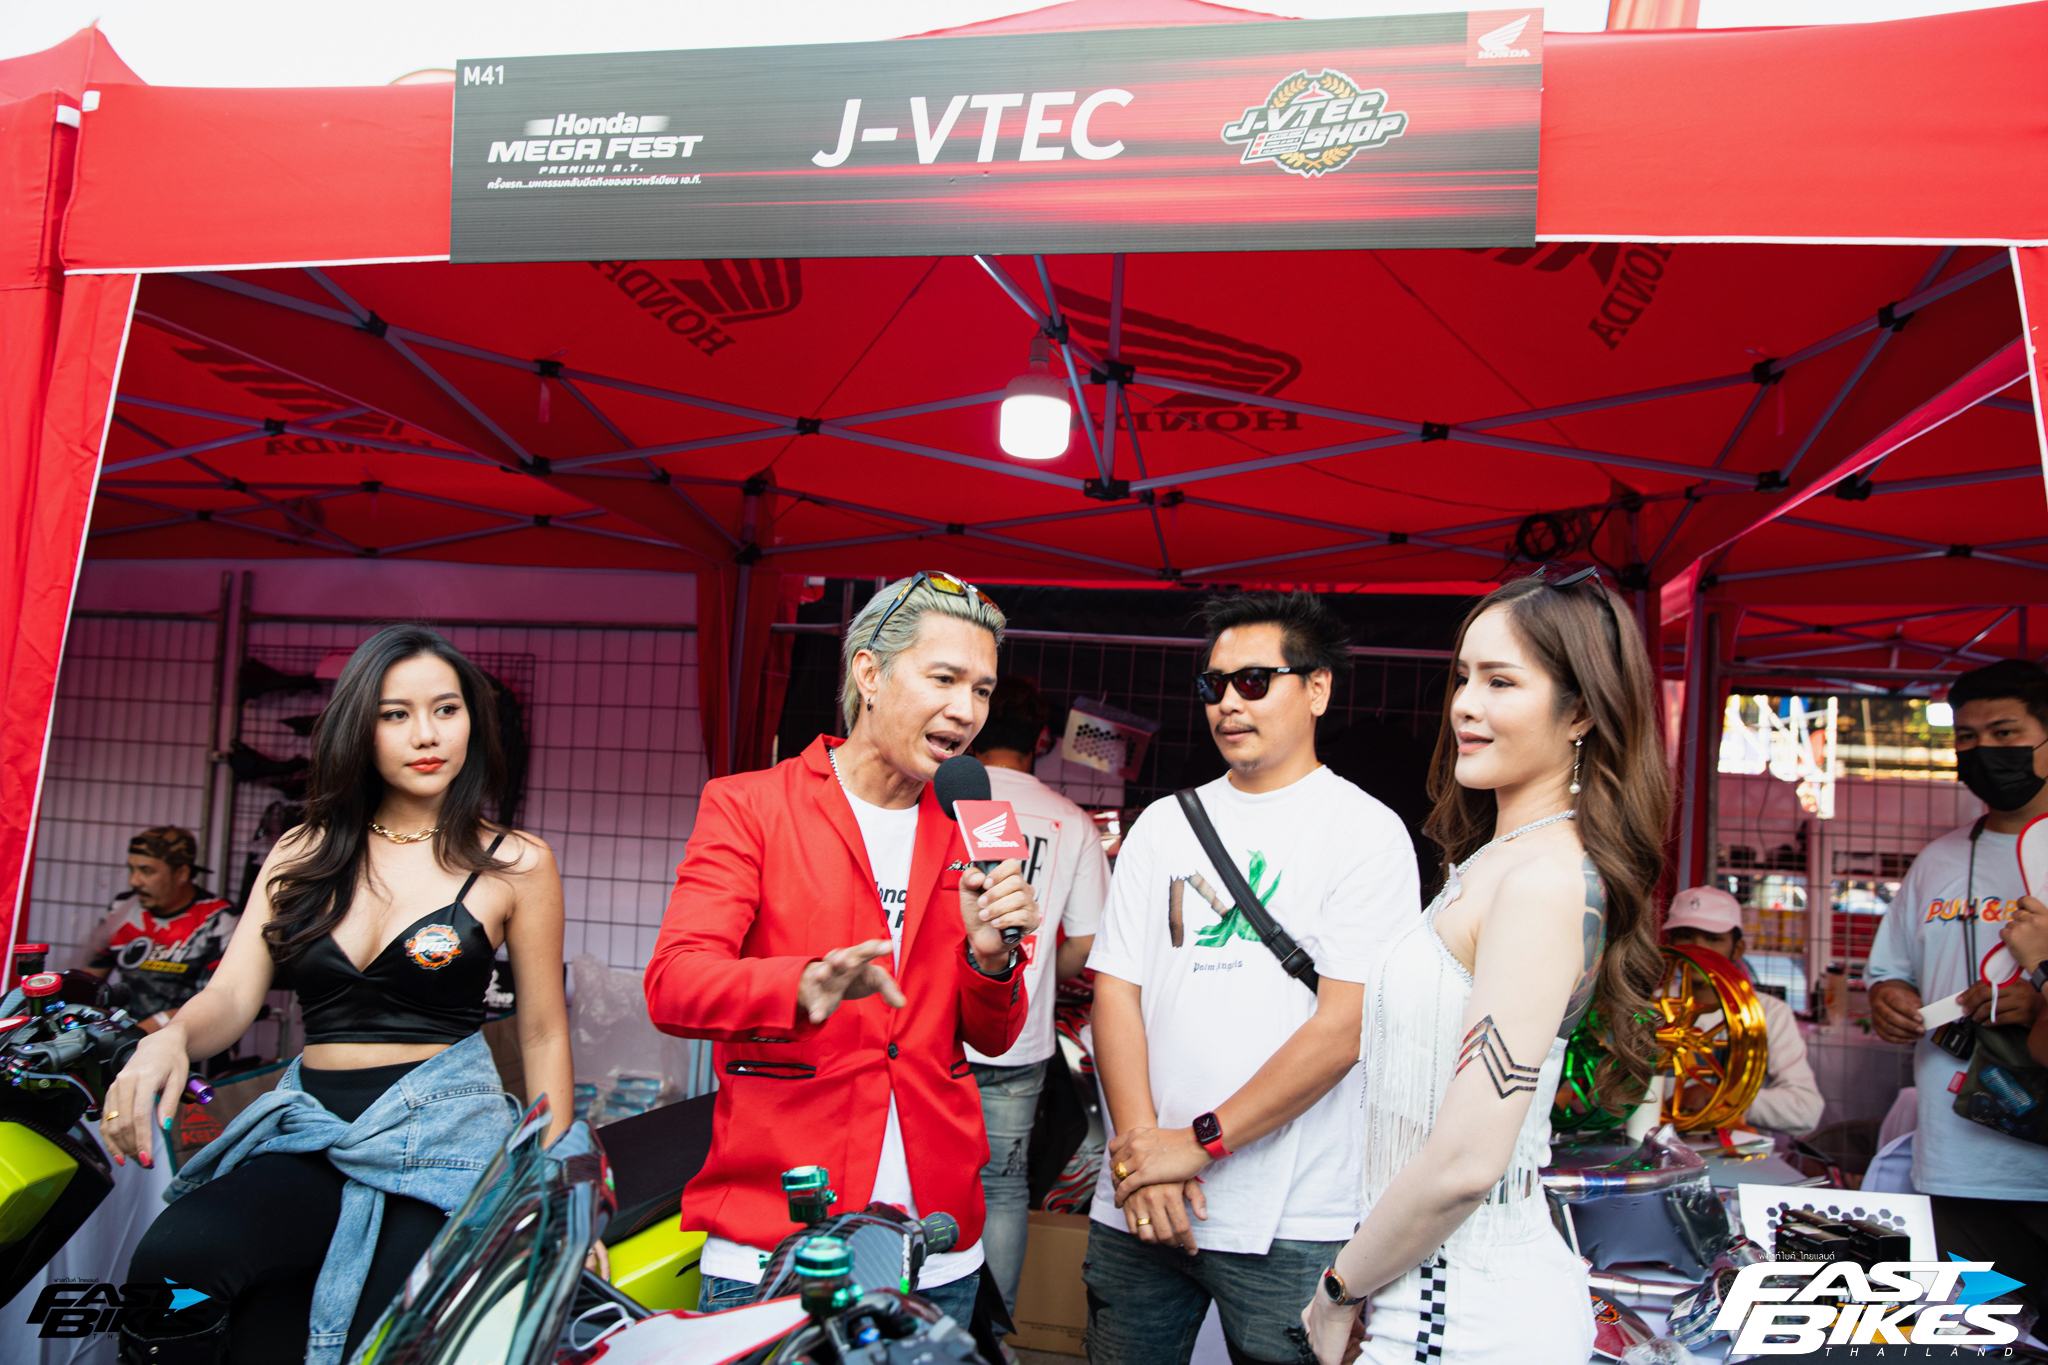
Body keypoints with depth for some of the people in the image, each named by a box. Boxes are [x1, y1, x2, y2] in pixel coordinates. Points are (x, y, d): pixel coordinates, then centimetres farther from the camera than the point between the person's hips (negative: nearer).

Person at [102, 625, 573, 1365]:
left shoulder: (515, 864, 3)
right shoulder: (304, 853, 13)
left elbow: (543, 1034, 5)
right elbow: (232, 992, 5)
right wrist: (169, 1038, -19)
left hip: (441, 1136, -2)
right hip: (310, 1130, 3)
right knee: (166, 1269, -26)